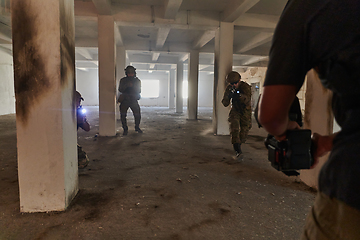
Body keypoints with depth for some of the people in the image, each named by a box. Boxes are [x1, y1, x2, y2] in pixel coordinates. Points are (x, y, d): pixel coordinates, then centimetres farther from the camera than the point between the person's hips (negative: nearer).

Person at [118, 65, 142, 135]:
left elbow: (139, 91, -4)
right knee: (123, 116, -5)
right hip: (124, 100, 0)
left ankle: (137, 127, 20)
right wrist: (126, 85, -28)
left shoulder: (137, 81, 2)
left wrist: (133, 86, -22)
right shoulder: (123, 80, 0)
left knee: (138, 115, -4)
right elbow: (120, 90, -10)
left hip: (133, 100, 1)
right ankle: (125, 129, 13)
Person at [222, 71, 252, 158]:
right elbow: (225, 104, -15)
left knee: (244, 130, 4)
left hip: (245, 112, -1)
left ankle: (238, 144, 34)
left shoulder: (246, 87, -22)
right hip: (235, 111, 1)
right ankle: (238, 151, -21)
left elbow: (248, 101, -36)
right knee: (234, 128, -18)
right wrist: (228, 96, -34)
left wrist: (240, 95, -52)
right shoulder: (229, 89, -11)